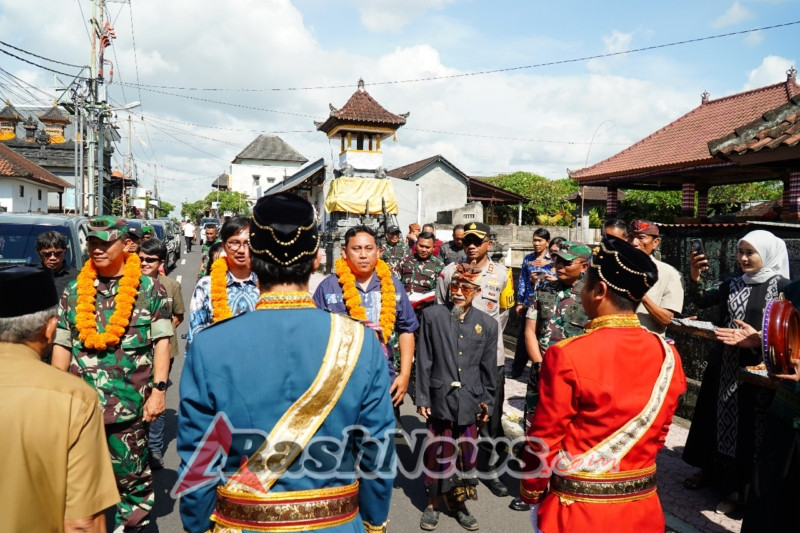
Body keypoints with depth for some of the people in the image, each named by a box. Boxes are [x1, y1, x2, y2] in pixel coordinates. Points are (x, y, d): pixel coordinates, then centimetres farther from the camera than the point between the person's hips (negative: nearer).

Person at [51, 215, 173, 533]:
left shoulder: (149, 289, -1)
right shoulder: (73, 292, 9)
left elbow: (162, 341, -3)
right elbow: (62, 345, 11)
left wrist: (158, 389, -10)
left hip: (130, 403, -3)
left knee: (131, 476, 6)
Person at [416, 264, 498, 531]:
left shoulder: (488, 324, 2)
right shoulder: (432, 315, -2)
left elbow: (489, 368, 7)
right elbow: (423, 361, -3)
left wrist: (487, 402, 7)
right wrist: (422, 398, -4)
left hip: (470, 402, 2)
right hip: (440, 399, -1)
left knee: (466, 454, 12)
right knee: (438, 453, 9)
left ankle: (458, 503, 32)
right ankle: (433, 503, 28)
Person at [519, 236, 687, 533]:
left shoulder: (567, 356, -21)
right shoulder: (667, 355, -5)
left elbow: (545, 440, -13)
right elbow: (659, 430, 6)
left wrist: (531, 492, 3)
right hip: (642, 507, 5)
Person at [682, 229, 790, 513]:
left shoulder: (782, 287, -9)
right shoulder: (731, 285, 6)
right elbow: (701, 300, 4)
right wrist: (695, 277, -14)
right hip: (726, 366, 5)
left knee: (748, 425, 4)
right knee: (718, 417, 16)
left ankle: (739, 488, 18)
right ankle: (710, 470, 34)